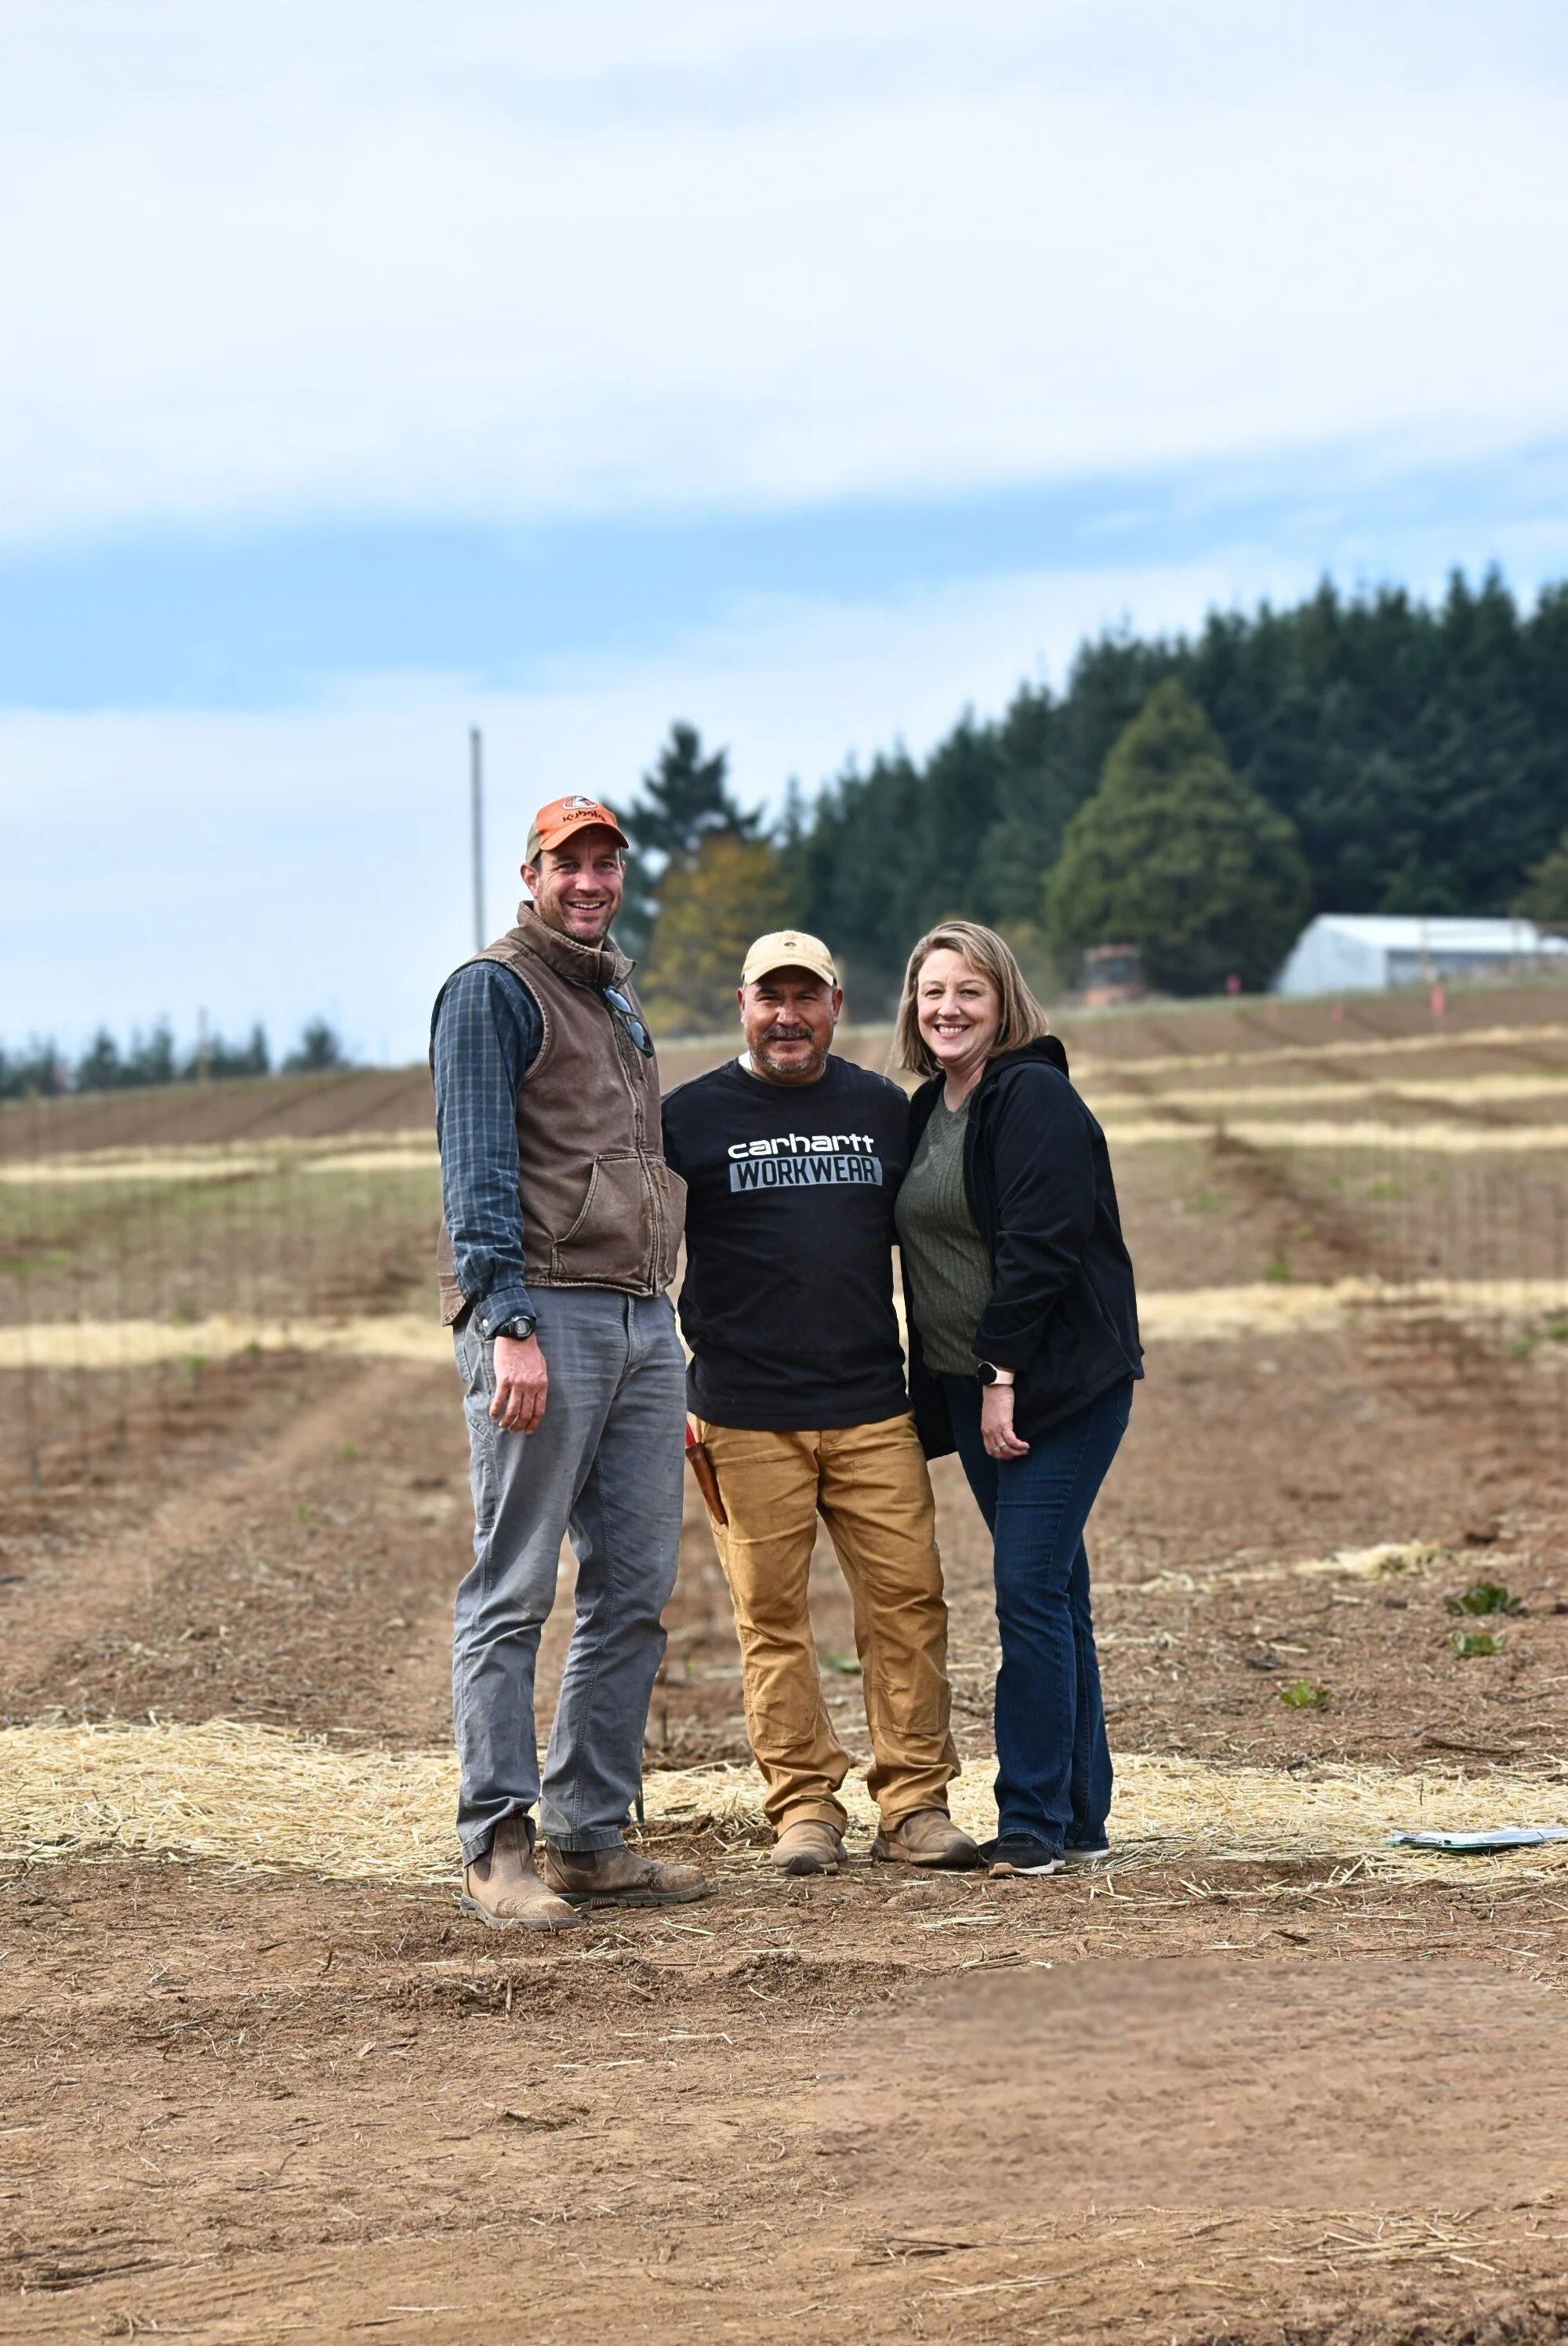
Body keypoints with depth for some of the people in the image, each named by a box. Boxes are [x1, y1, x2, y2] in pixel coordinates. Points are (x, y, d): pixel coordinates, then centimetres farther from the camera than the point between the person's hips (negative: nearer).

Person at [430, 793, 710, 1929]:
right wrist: (509, 1326, -21)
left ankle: (591, 1838, 10)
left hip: (642, 1322, 8)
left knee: (635, 1590, 5)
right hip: (541, 1313, -8)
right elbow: (478, 1166, -11)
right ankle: (499, 1848, -4)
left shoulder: (621, 1003, 23)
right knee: (515, 1593, -6)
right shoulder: (494, 991, -2)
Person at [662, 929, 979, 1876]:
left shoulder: (883, 1108, 12)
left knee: (908, 1601, -3)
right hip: (746, 1418, -2)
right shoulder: (692, 1115, 3)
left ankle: (916, 1804, 3)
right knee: (773, 1614, -1)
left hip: (873, 1408, 2)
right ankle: (804, 1806, 6)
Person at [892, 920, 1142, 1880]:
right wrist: (965, 1386, 13)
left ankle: (1036, 1824, -7)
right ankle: (1081, 1817, 15)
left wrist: (1005, 1375, -19)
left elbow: (1039, 1245, -18)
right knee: (1052, 1594, 11)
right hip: (973, 1390, 8)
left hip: (1060, 1383, -8)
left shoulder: (1036, 1099, -12)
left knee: (1031, 1592, -11)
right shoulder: (929, 1111, 15)